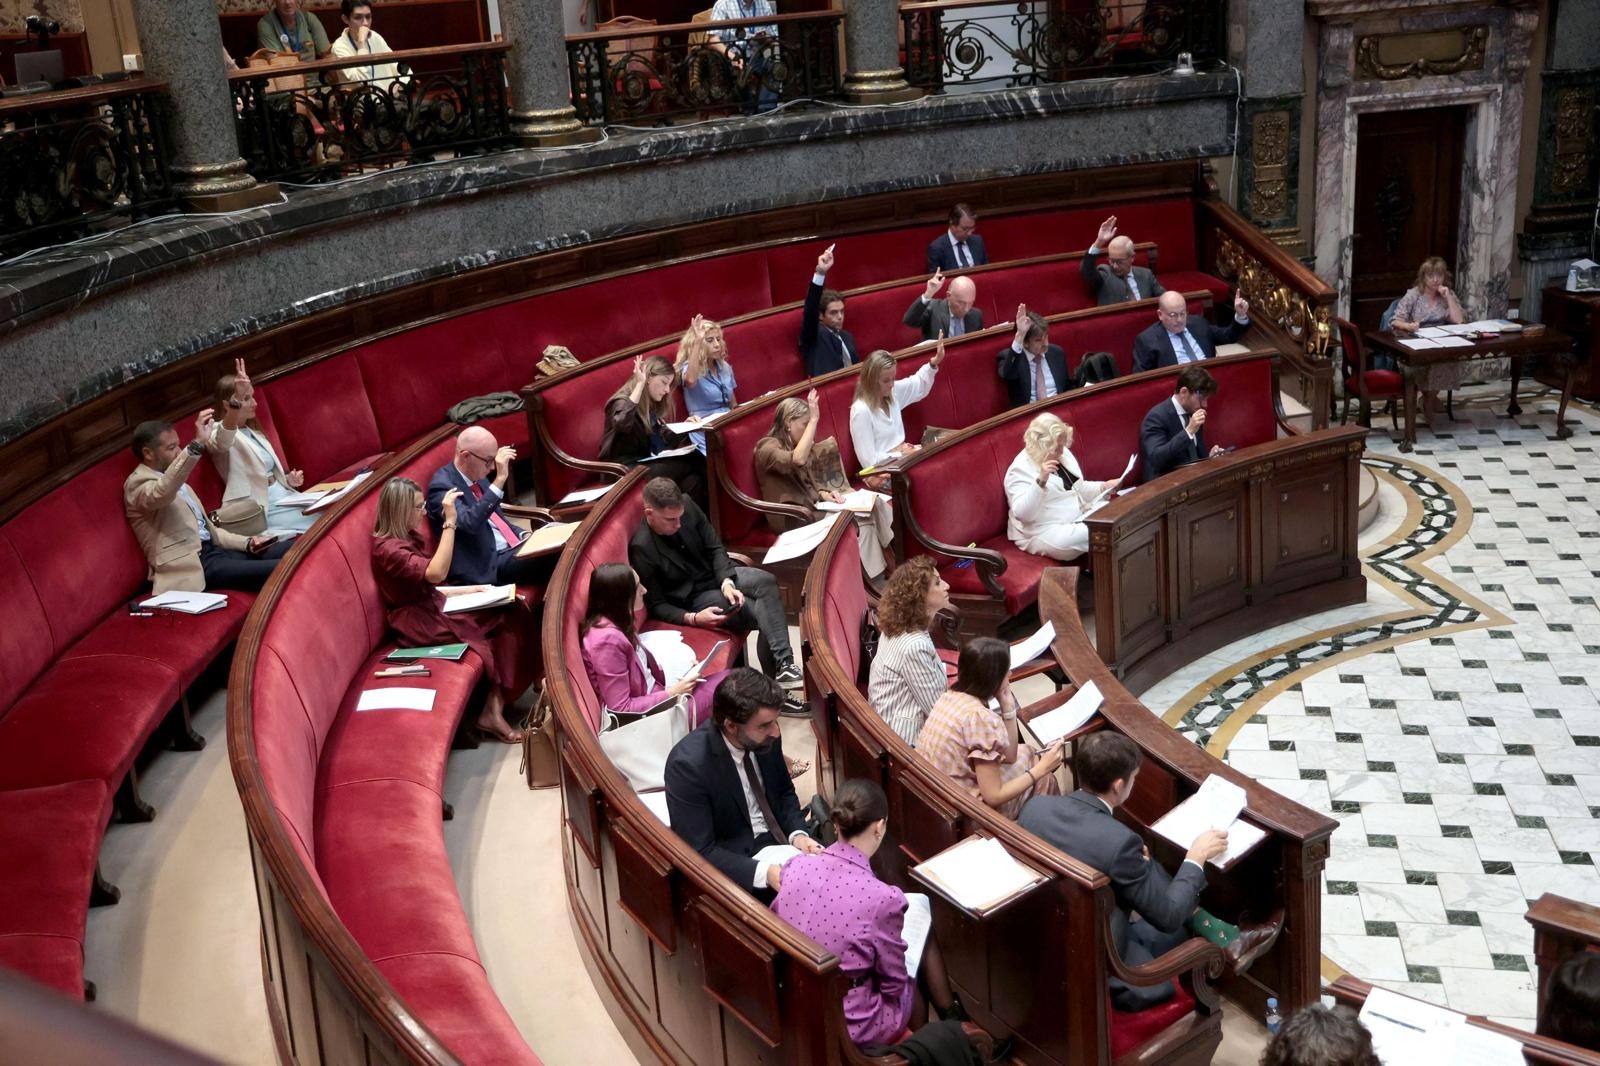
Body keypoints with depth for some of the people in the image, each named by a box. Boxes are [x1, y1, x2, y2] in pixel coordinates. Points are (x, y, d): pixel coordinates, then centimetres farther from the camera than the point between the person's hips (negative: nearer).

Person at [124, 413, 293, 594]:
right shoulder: (137, 483, -4)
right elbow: (162, 492, -30)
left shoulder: (172, 479, 23)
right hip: (192, 566, -9)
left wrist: (246, 542, 9)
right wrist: (197, 444, -39)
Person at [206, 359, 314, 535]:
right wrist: (237, 403, -52)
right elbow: (224, 441, -34)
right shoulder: (219, 432, -7)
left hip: (284, 497, 8)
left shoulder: (252, 431, 18)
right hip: (261, 510, -8)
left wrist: (288, 479, 3)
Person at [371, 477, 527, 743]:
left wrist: (468, 589, 9)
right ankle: (493, 709, -11)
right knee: (506, 621, -18)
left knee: (512, 614, -13)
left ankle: (494, 709, -18)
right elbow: (437, 573, -33)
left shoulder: (407, 537, 12)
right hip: (421, 622, -9)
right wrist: (449, 521, -33)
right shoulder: (388, 548, -18)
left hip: (432, 607, 9)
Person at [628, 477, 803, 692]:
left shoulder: (687, 506, -11)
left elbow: (715, 548, -1)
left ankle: (782, 666, -27)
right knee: (765, 613, -23)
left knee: (766, 582, -25)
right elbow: (656, 606, -15)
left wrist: (727, 582, -18)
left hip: (719, 575, 5)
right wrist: (693, 618, -30)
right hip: (694, 597, -5)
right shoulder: (641, 549, -23)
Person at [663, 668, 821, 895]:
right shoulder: (688, 764, -26)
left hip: (777, 837, 6)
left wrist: (796, 833, -9)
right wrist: (763, 872, -33)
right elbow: (699, 852, -23)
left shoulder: (765, 736, -8)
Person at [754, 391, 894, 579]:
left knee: (874, 504, -13)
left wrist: (824, 494, -2)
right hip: (795, 517, -9)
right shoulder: (767, 447, -11)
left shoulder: (792, 445, 18)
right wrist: (814, 419, -28)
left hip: (813, 507, 9)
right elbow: (797, 460, -33)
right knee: (862, 521, -22)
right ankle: (873, 580, -13)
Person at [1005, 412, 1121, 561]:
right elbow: (1022, 514, -26)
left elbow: (1078, 489, 22)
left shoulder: (1063, 454, 9)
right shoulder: (1021, 469, -16)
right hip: (1044, 534, -9)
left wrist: (1104, 486, 3)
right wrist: (1041, 480, -36)